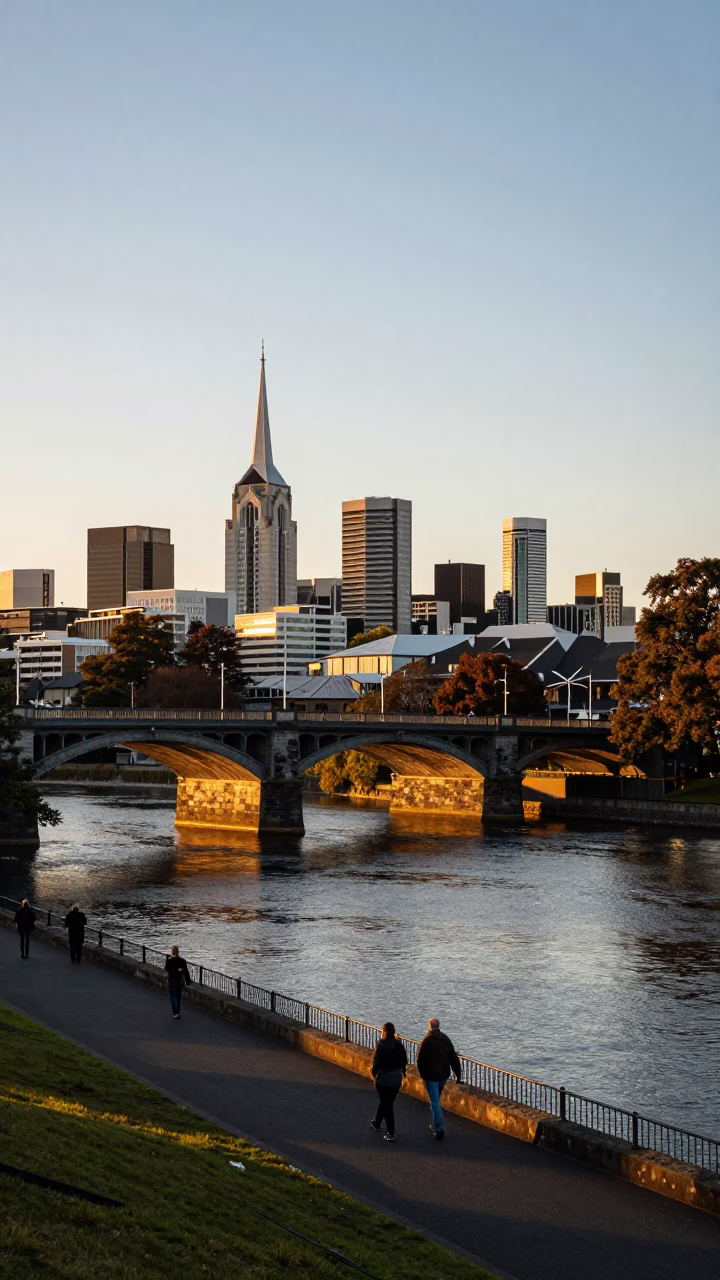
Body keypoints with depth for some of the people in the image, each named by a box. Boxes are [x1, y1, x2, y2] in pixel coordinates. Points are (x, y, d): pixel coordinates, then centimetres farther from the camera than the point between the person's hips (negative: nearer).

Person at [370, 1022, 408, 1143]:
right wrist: (402, 1071, 18)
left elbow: (377, 1061, -17)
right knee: (385, 1101, 23)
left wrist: (374, 1073, 1)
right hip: (397, 1078, 5)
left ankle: (391, 1134, -1)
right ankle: (377, 1124, 44)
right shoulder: (399, 1045, -2)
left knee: (387, 1104, 1)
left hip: (383, 1078, -5)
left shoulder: (381, 1045, -17)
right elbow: (404, 1061, 1)